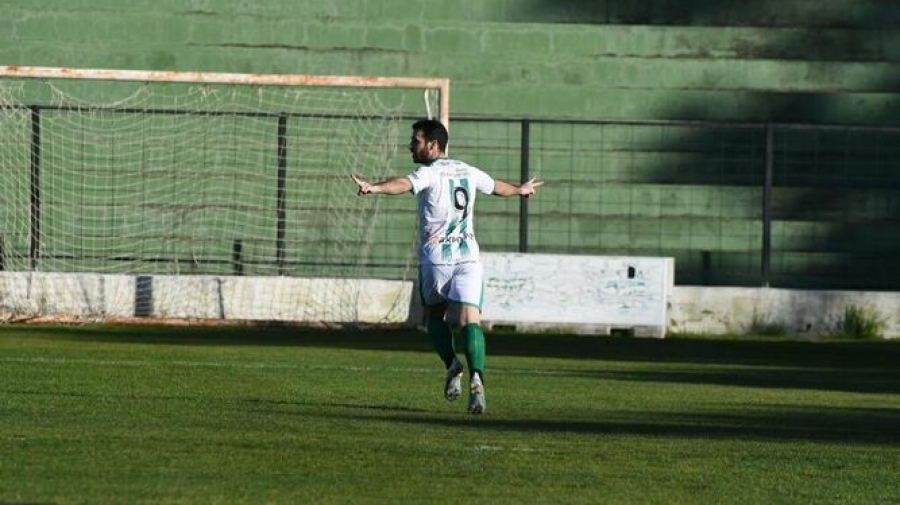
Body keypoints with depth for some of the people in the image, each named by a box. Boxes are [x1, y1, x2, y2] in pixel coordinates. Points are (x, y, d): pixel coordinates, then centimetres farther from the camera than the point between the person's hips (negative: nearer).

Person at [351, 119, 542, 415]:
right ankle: (476, 376, -28)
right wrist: (521, 190, 56)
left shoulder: (430, 173, -5)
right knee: (469, 320, -8)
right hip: (468, 255, 4)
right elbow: (498, 187, 34)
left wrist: (374, 188, -46)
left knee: (434, 315, 19)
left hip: (436, 257, -4)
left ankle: (452, 364, 1)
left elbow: (404, 185, -28)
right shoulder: (468, 172, 15)